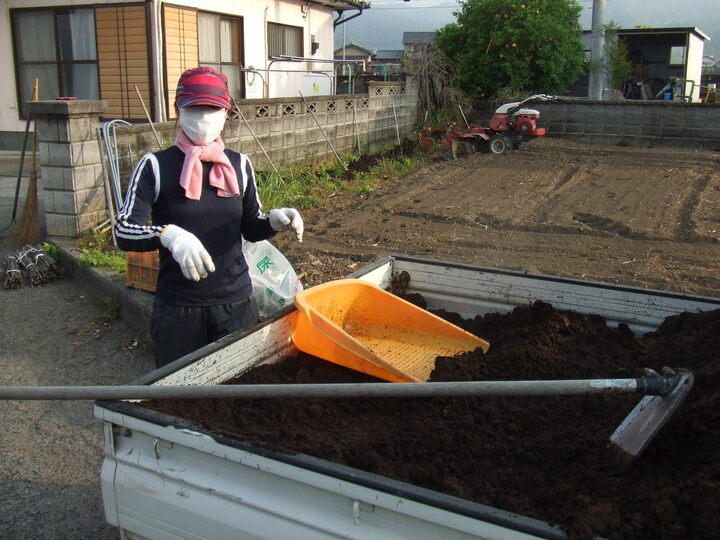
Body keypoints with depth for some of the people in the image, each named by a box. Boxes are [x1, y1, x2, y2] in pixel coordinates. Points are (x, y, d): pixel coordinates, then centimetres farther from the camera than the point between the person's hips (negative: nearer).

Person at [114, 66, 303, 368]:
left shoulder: (239, 164, 4)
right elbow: (124, 232, -14)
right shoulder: (156, 166, -7)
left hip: (236, 302, 3)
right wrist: (168, 235, -33)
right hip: (177, 309, -2)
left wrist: (274, 221, -11)